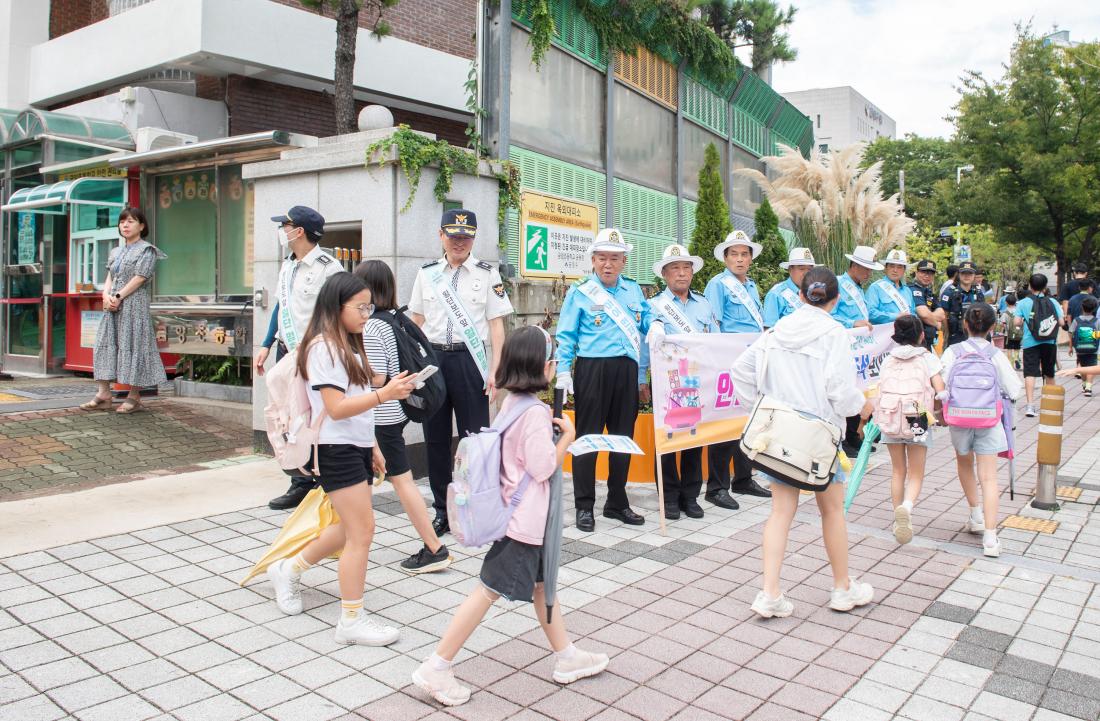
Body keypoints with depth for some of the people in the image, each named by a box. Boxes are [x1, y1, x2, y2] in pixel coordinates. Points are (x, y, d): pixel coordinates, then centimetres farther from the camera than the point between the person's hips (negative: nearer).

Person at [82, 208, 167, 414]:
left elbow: (139, 279, -10)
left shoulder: (146, 250, -1)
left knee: (132, 346, -5)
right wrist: (106, 296, -6)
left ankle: (134, 397, 1)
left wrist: (118, 296, -14)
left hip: (134, 305, -7)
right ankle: (104, 394, 6)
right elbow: (109, 278, 14)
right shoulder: (115, 252, 20)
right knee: (105, 344, 3)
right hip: (113, 305, 7)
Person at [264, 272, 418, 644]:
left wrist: (371, 448, 19)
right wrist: (385, 394, -31)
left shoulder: (346, 346, 15)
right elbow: (336, 408, -22)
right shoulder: (324, 347, -15)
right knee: (362, 531, -7)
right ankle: (352, 620, 4)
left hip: (357, 447, 10)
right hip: (338, 450, -10)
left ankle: (288, 569, 36)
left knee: (350, 529, 18)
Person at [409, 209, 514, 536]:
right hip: (433, 358, 3)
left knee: (474, 435, -1)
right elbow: (416, 322, 13)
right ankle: (442, 510, 21)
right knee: (435, 437, 9)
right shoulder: (426, 273, 10)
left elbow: (496, 324, 0)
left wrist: (494, 371, -6)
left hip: (470, 358, -3)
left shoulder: (487, 273, 2)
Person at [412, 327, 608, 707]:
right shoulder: (535, 412, -22)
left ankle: (566, 658, 31)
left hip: (520, 514, 10)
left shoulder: (512, 402, 6)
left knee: (542, 583, 18)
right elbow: (543, 468, -22)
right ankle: (436, 667, 5)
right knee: (490, 590, -2)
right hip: (526, 517, -10)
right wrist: (567, 436, -10)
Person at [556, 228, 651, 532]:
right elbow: (565, 336, 0)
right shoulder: (580, 291, 1)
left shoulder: (634, 290, 12)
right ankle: (584, 506, 10)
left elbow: (646, 332, 14)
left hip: (627, 371, 4)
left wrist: (642, 377, 10)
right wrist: (563, 373, -8)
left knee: (623, 437, 10)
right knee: (588, 437, 0)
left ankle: (617, 502, 24)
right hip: (592, 370, -4)